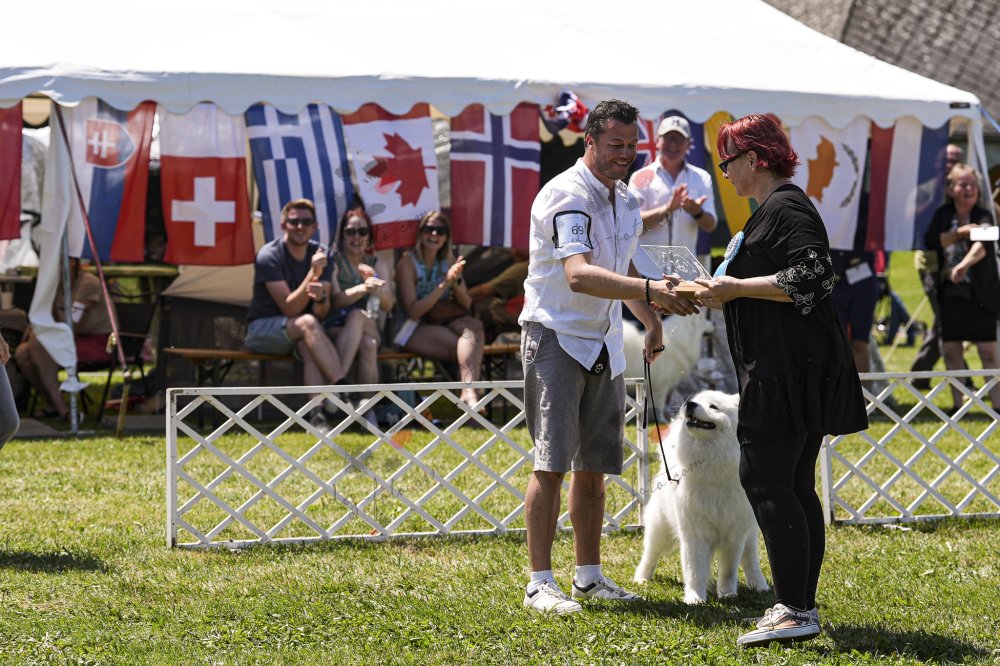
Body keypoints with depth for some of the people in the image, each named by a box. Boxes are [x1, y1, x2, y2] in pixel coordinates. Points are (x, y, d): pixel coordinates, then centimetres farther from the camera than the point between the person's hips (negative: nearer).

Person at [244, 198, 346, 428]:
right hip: (262, 329, -4)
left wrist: (321, 298, -30)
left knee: (308, 346, -33)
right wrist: (313, 274, -32)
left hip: (300, 332, 4)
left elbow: (321, 313, -6)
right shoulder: (269, 256, -13)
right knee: (307, 323, -35)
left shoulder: (320, 255, 1)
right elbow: (289, 308, -21)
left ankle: (317, 416, -45)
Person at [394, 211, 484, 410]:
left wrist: (456, 282, -13)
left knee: (474, 326, -28)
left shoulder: (448, 261, 11)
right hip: (413, 328, -5)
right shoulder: (408, 262, -7)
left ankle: (469, 391, -42)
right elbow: (413, 311, -15)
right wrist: (444, 284, -21)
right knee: (461, 346, -31)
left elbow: (466, 304, 8)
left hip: (443, 322, 5)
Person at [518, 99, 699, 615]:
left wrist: (651, 321, 23)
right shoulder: (566, 195, -17)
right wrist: (649, 290, -43)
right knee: (551, 463, -10)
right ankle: (540, 583, -8)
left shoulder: (625, 200, 12)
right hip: (556, 339, -8)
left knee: (594, 466, 10)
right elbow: (579, 274, -32)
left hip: (605, 345, 8)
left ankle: (589, 577, 17)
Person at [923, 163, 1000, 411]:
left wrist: (964, 264, -47)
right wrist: (958, 233, -20)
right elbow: (930, 241, -8)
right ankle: (957, 403, 18)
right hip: (951, 292, 4)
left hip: (980, 293, -4)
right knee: (951, 349, 8)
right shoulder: (943, 215, 6)